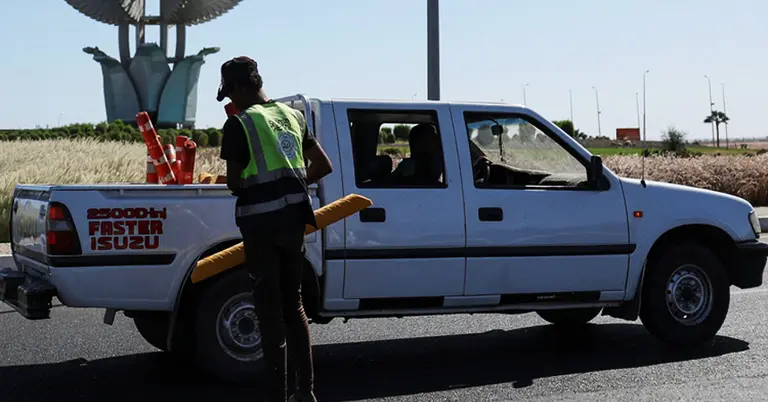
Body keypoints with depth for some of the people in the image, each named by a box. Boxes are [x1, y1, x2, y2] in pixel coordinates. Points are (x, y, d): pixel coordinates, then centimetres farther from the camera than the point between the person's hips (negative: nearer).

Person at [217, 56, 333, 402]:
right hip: (293, 217, 6)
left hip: (261, 222, -6)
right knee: (293, 304, 15)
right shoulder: (292, 116, 9)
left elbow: (234, 183, -10)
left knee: (270, 309, 0)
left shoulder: (239, 124, -11)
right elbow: (323, 166, 14)